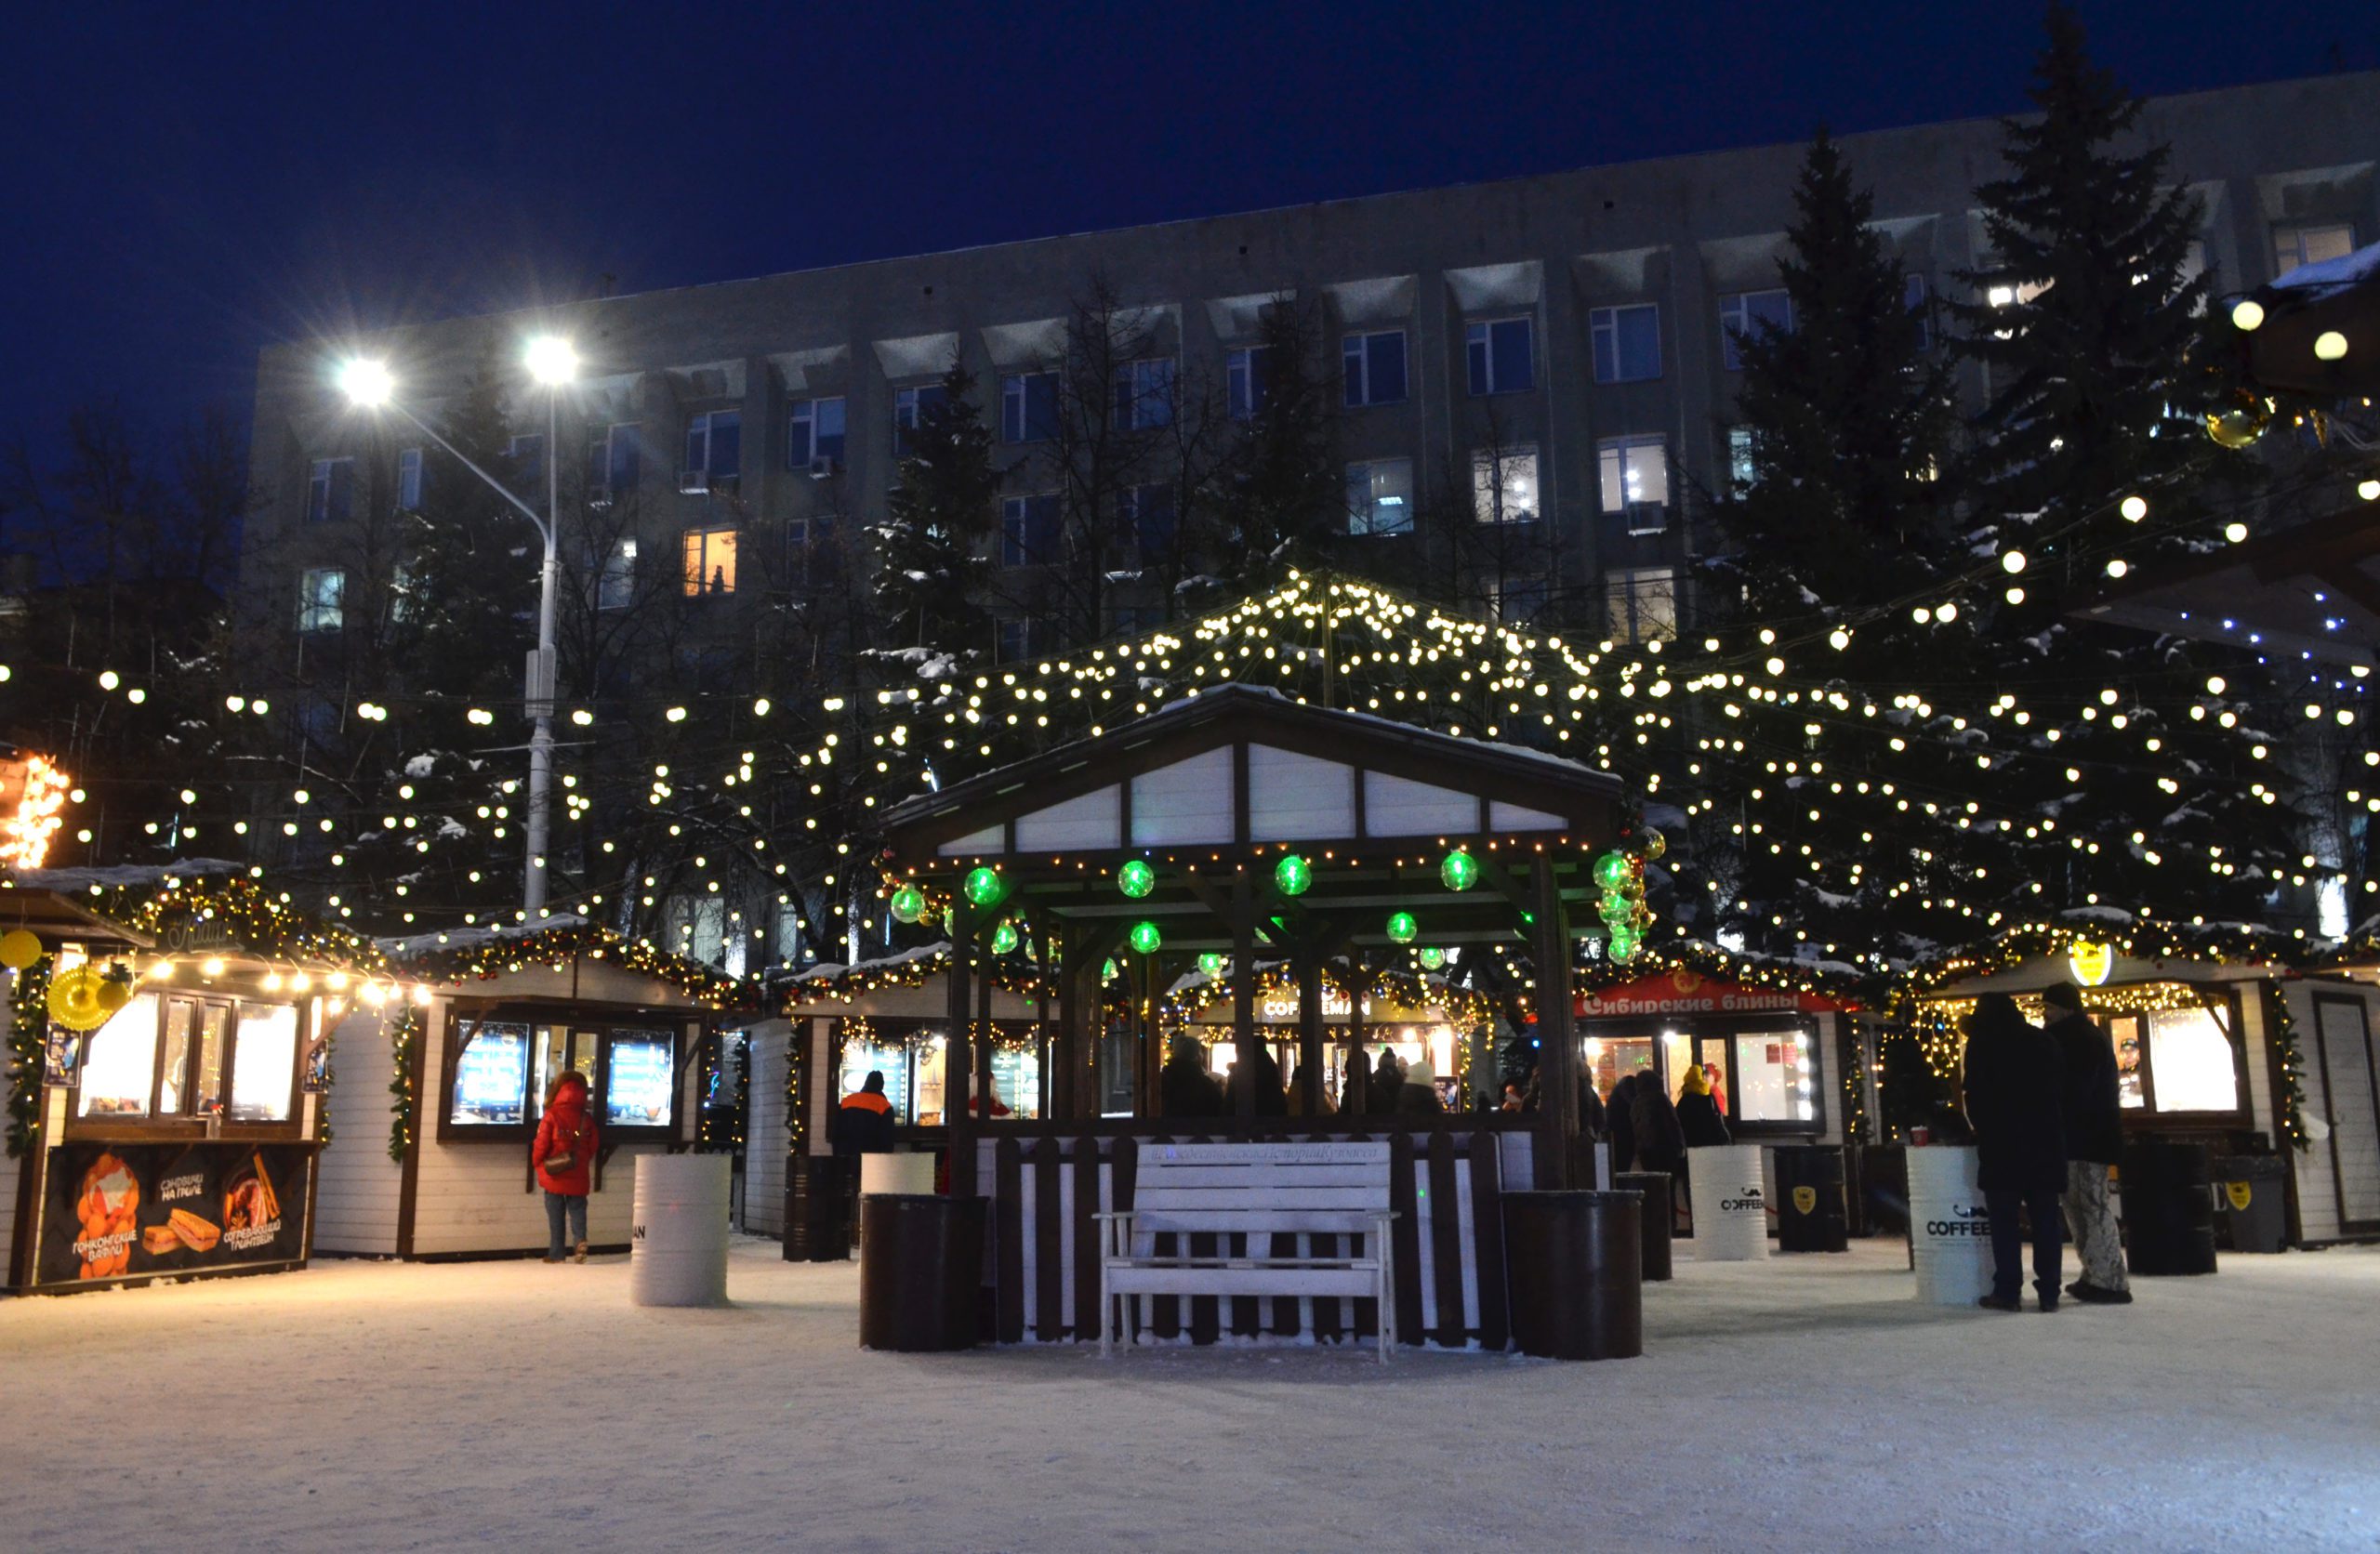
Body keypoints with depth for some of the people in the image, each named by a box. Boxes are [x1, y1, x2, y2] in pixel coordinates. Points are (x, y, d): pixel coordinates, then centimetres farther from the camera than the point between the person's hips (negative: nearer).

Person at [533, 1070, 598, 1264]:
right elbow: (592, 1148, 5)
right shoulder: (587, 1120, -2)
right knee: (577, 1212, 10)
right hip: (579, 1177, 2)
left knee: (556, 1216, 9)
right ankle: (580, 1240, -12)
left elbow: (540, 1146, -10)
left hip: (554, 1176, -2)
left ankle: (556, 1253, 12)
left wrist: (538, 1163, 9)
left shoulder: (551, 1117, -13)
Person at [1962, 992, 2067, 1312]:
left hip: (2002, 1141, -4)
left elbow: (1975, 1095, -3)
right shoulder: (2043, 1040, 10)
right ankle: (2049, 1291, 6)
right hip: (2045, 1140, 4)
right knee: (2045, 1219, 6)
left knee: (2003, 1219, 0)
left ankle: (2007, 1289, -3)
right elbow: (2060, 1086, 11)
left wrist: (1983, 1129, 12)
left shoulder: (1982, 1042, -1)